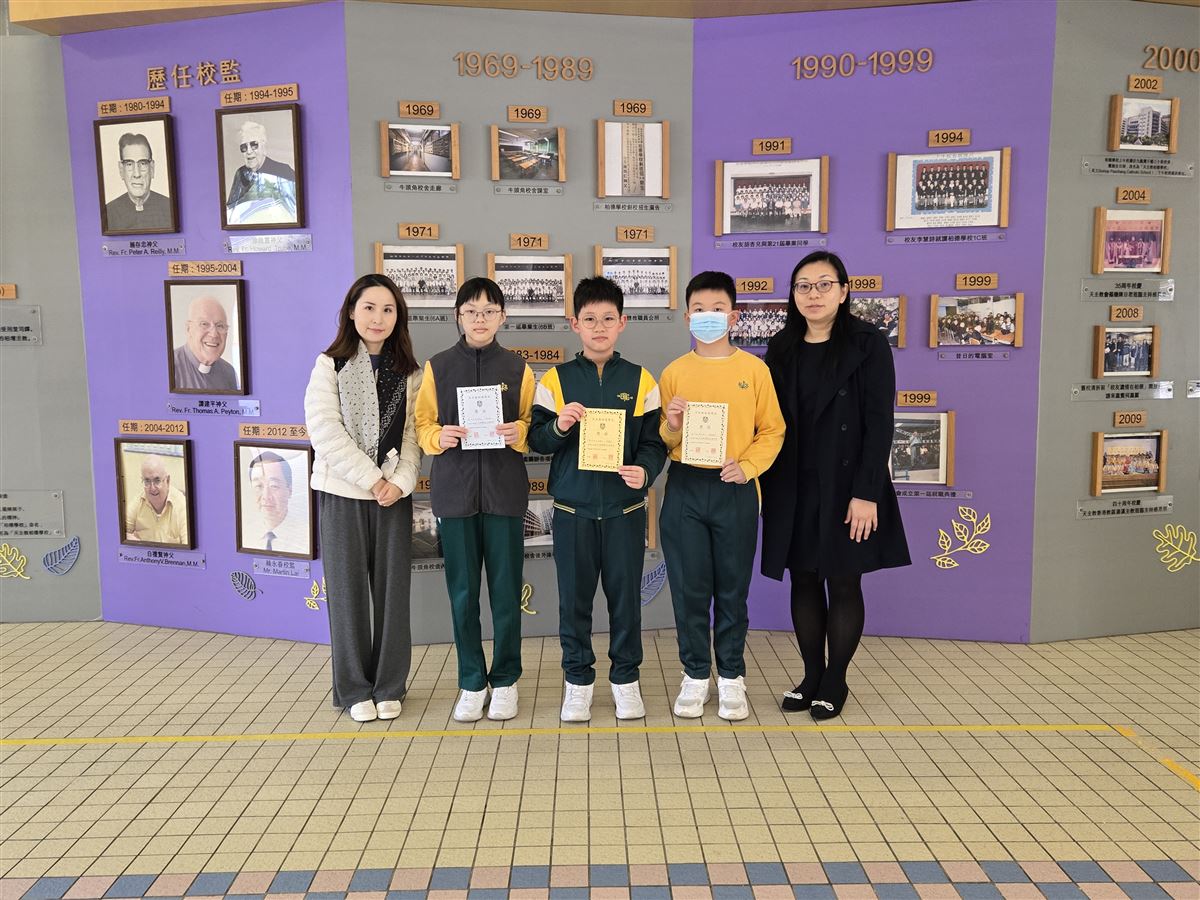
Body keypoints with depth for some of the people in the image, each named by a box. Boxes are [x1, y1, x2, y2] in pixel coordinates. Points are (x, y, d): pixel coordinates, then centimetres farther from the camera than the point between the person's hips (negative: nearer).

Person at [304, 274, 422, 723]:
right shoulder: (330, 365, 1)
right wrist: (371, 480, -13)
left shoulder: (408, 372, 8)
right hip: (343, 494, -2)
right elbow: (325, 430, -9)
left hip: (394, 496, 2)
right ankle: (354, 689, 17)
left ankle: (389, 687, 18)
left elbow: (413, 433, 3)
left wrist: (400, 482, -12)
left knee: (392, 589, 5)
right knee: (348, 590, 4)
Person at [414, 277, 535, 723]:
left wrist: (519, 434, -14)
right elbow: (423, 426, 6)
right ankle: (471, 682, 20)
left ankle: (505, 680, 20)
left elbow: (532, 428, 7)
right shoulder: (438, 367, 6)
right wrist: (439, 437, -14)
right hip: (455, 491, 1)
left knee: (506, 589, 4)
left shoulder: (517, 368, 5)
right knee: (462, 592, 5)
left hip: (505, 491, 0)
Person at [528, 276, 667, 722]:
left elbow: (654, 441, 2)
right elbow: (536, 438, 2)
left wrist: (644, 470, -18)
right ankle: (577, 679, 23)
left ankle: (626, 677, 24)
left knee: (625, 593, 7)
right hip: (572, 506, 0)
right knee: (574, 596, 7)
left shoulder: (640, 380, 3)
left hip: (625, 506, 0)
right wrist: (559, 425, -18)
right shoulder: (555, 379, 3)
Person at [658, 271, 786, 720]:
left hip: (735, 490, -1)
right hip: (685, 489, 1)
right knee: (689, 587, 6)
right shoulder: (674, 373, 5)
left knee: (732, 588, 8)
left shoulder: (754, 369, 2)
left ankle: (731, 677, 23)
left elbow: (772, 430, 4)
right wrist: (671, 426, -12)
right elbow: (661, 442, 9)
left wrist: (748, 465, -11)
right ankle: (695, 675, 22)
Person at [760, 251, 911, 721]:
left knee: (843, 582, 5)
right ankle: (812, 676, 24)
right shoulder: (781, 349, 7)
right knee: (804, 580, 10)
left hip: (845, 485, -4)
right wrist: (766, 487, 4)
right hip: (793, 488, 4)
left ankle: (836, 680, 20)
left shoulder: (868, 343, -6)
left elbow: (879, 423, -10)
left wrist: (866, 493, -16)